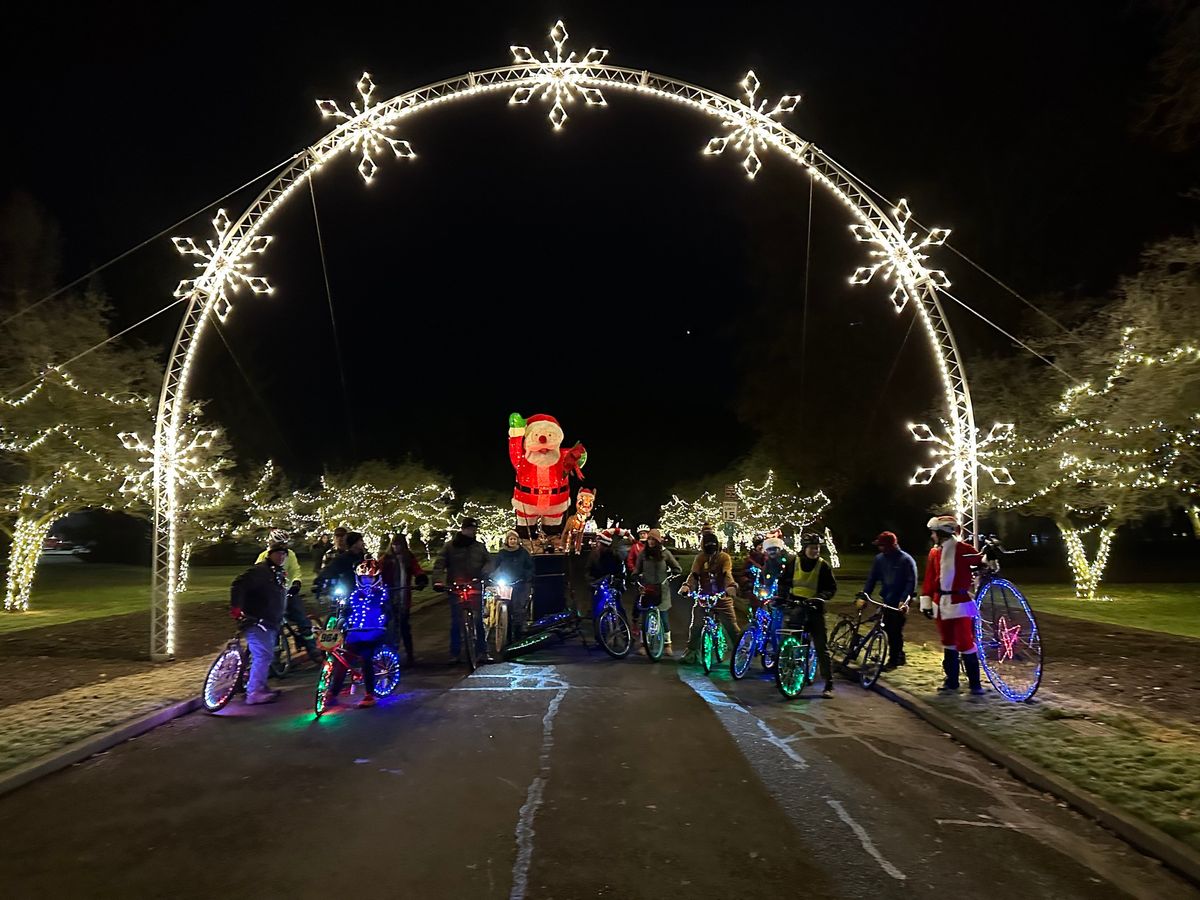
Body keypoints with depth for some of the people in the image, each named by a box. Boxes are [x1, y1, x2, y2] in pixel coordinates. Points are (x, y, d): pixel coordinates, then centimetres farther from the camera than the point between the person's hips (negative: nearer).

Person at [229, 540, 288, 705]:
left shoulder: (279, 573, 16)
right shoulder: (260, 570, -14)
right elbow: (238, 586, -23)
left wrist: (279, 619, 27)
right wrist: (236, 607, -30)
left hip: (270, 623, 10)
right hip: (257, 622, -10)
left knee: (265, 655, 15)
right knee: (263, 655, -15)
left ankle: (260, 687, 25)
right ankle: (254, 693, -11)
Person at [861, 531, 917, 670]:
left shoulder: (906, 560, -9)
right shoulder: (879, 558, 5)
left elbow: (911, 583, -12)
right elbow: (872, 579, 6)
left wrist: (904, 600, -22)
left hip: (899, 603, -5)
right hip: (886, 600, 5)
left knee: (895, 631, -3)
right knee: (888, 630, 9)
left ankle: (893, 660, 8)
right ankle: (899, 656, 26)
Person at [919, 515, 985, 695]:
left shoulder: (962, 549, -8)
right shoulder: (934, 553, 8)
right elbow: (929, 579, 9)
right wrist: (926, 602, 7)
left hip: (960, 603, -6)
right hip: (941, 605, 6)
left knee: (965, 644, -6)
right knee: (948, 645, 13)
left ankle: (975, 684, 8)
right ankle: (951, 682, 22)